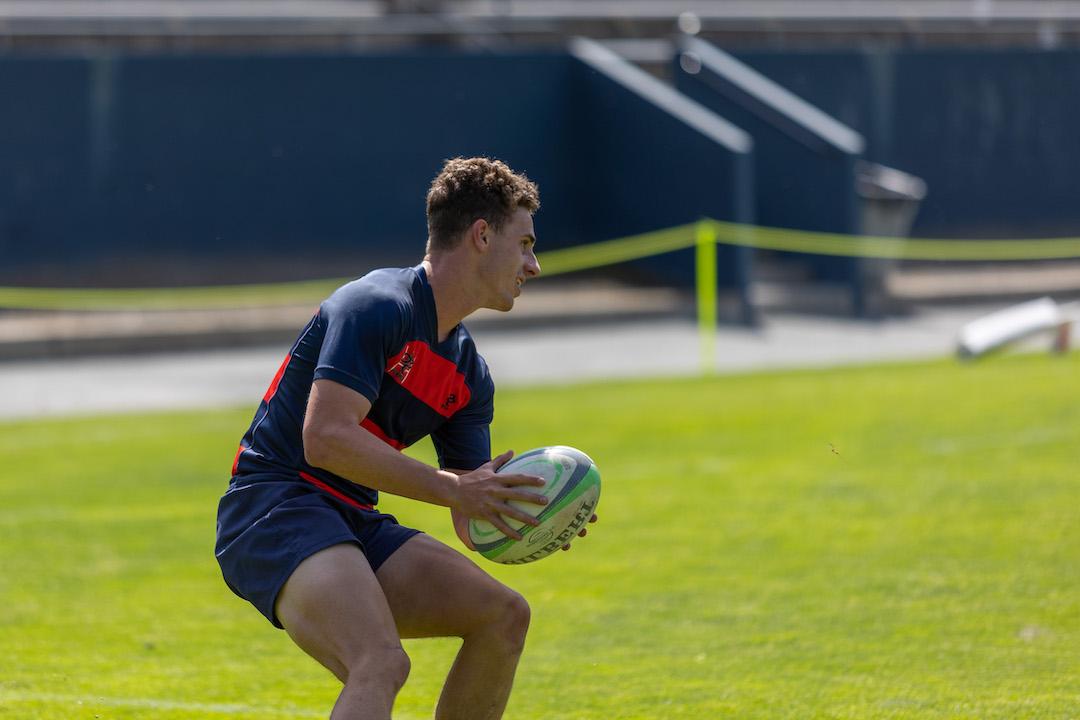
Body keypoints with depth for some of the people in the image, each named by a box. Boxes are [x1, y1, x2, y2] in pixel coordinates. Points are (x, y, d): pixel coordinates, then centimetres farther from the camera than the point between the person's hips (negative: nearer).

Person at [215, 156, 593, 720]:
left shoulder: (467, 373, 15)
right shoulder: (377, 305, -13)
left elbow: (473, 519, 14)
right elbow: (325, 438, -24)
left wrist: (523, 512, -9)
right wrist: (451, 488, -25)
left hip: (353, 524, 9)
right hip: (272, 509, -9)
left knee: (503, 614, 5)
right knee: (382, 664, -30)